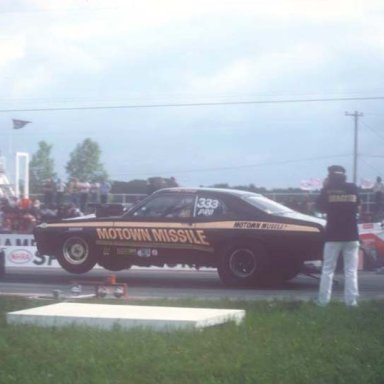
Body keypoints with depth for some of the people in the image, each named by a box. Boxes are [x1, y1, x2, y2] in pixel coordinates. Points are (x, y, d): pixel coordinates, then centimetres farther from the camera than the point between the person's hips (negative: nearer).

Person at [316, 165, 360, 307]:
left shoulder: (327, 189, -4)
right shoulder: (353, 188, 3)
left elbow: (320, 207, 9)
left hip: (333, 235, -1)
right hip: (351, 235, 1)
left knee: (328, 269, 4)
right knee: (351, 271, 2)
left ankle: (323, 301, 0)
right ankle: (351, 301, -4)